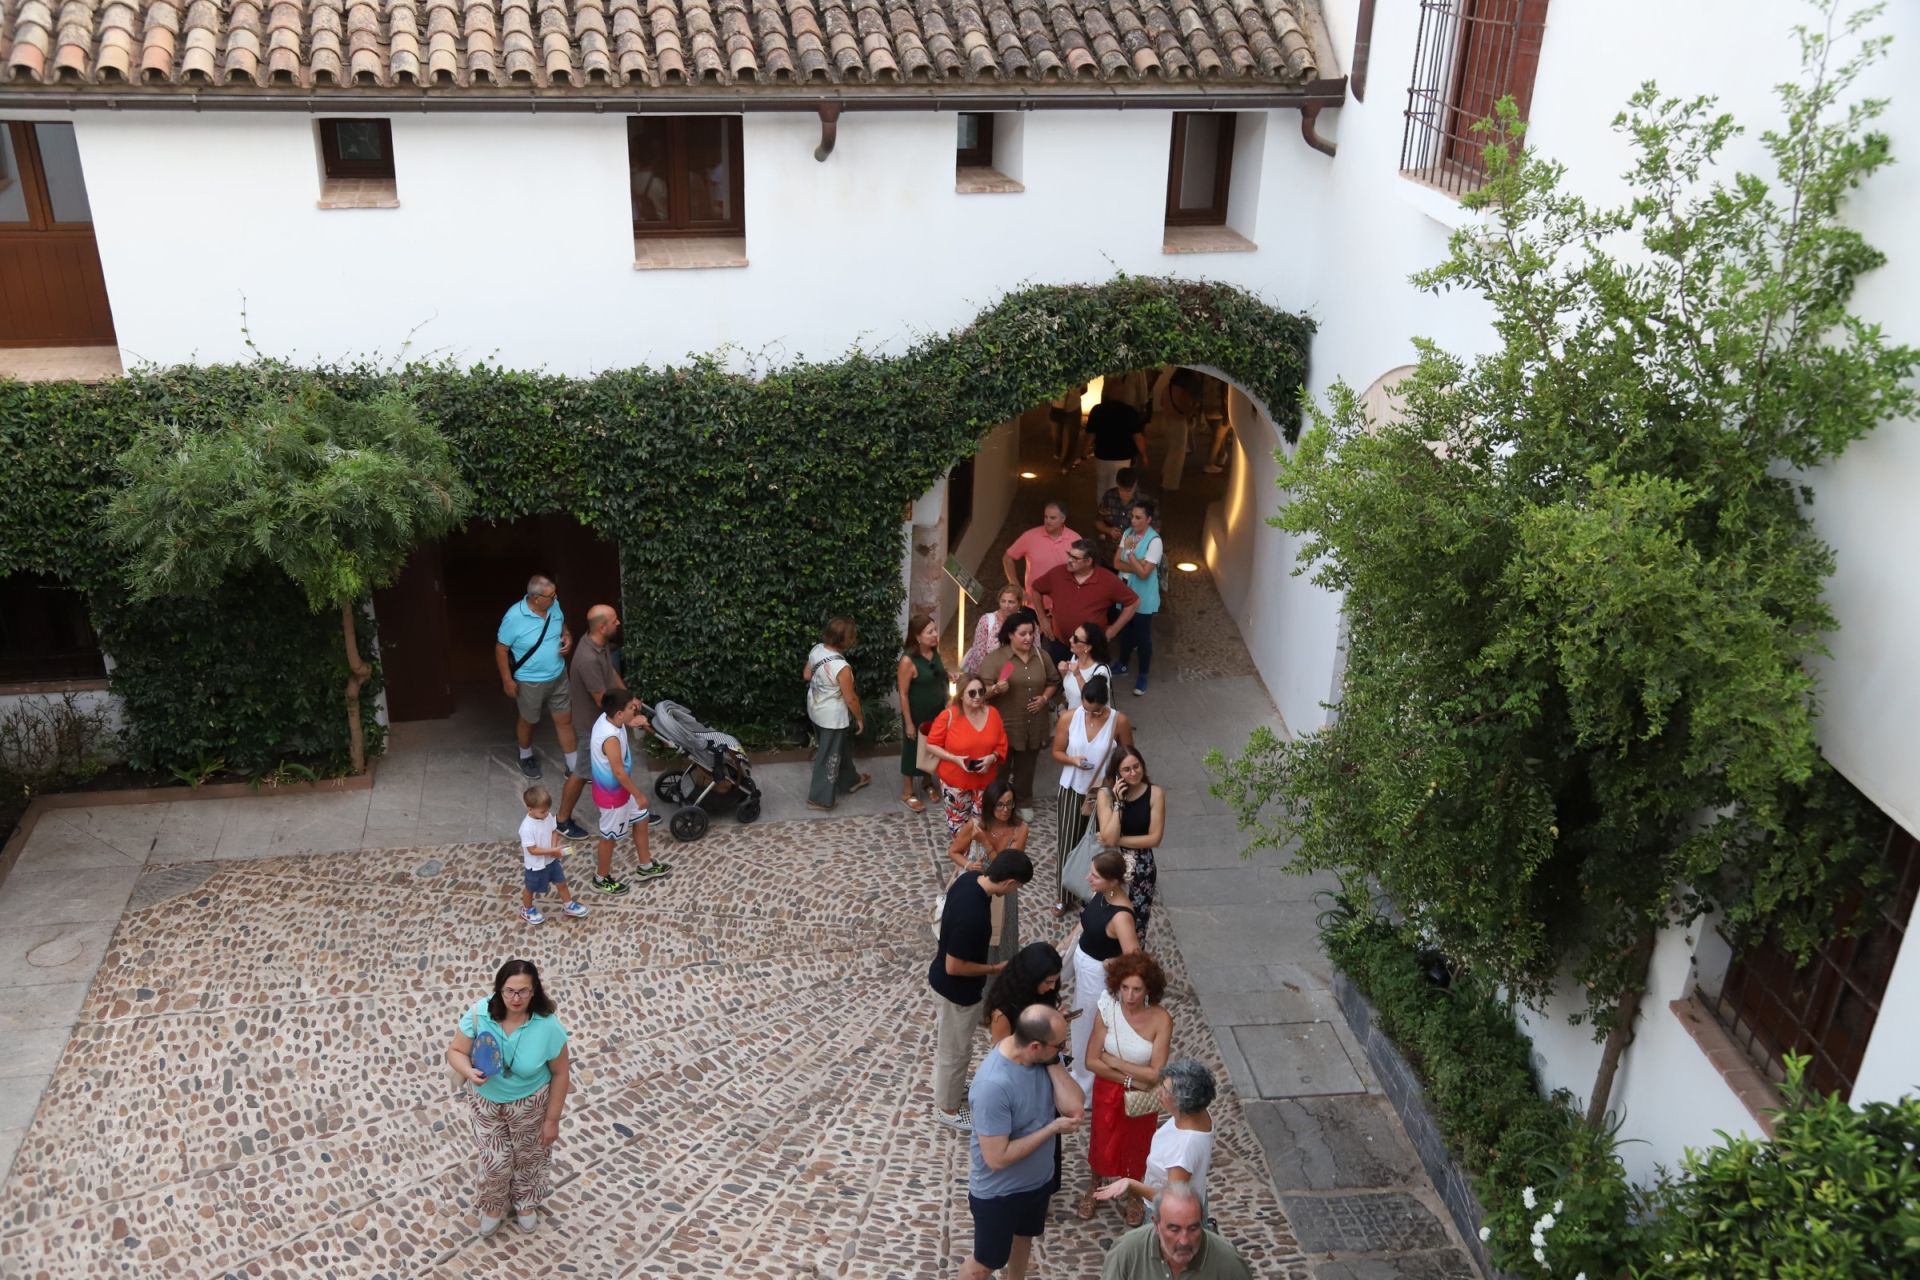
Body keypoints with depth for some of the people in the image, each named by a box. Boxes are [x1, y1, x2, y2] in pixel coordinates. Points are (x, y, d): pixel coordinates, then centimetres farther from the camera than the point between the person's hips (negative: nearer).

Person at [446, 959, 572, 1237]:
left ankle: (525, 1202, 56)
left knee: (528, 1157, 24)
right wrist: (468, 1071, -37)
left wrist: (552, 1120, -10)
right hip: (486, 1102, 1)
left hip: (530, 1105, -1)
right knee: (494, 1162, 18)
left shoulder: (548, 1026, -29)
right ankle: (493, 1205, 51)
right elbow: (455, 1051, -14)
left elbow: (560, 1073, -16)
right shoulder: (479, 1014, -26)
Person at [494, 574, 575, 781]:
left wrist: (567, 637, -11)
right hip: (530, 682, -4)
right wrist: (507, 680, -13)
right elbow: (501, 649, -17)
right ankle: (526, 756, 48)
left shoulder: (554, 606, -11)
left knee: (565, 720, 13)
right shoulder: (514, 617, -28)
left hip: (558, 676, 4)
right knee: (528, 721, 20)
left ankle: (574, 766, 27)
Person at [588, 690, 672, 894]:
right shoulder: (610, 738, -37)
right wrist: (638, 795, -17)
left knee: (641, 820, 23)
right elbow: (619, 772, -28)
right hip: (611, 792, -9)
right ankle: (602, 879, 34)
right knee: (610, 836, 12)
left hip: (619, 787, 9)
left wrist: (635, 720, -8)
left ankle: (645, 867, 41)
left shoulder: (607, 717, -10)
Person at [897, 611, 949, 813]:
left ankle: (927, 781, 44)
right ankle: (907, 793, 25)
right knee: (913, 750, 9)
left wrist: (946, 705, 10)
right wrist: (909, 723, -16)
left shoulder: (935, 653, -4)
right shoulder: (908, 661, -25)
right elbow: (903, 694, -19)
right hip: (917, 715, -6)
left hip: (937, 712, 6)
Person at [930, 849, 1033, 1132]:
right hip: (957, 989, -9)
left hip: (942, 980, 9)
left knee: (947, 1040, 30)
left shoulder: (968, 880, -12)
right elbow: (954, 967, -29)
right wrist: (994, 969, -16)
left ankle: (948, 1086, 52)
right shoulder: (972, 916, -39)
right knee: (956, 1049, 14)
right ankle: (946, 1108, 35)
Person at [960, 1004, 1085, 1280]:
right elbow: (997, 1158, -32)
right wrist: (1052, 1128, -26)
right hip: (999, 1193, -7)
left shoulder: (1044, 1057, -16)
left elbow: (1075, 1107, -19)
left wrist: (1053, 1062, -27)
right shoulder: (993, 1085, -38)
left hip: (1037, 1179, 7)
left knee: (1023, 1236, 33)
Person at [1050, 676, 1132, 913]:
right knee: (1067, 842, 8)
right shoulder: (1068, 719, -13)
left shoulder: (1119, 722, -16)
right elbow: (1057, 752, -2)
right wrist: (1073, 760, -23)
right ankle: (1062, 895, 25)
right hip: (1072, 790, 1)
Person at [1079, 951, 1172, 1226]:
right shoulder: (1106, 1010, -22)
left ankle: (1134, 1194, 50)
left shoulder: (1161, 1020, -26)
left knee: (1137, 1145, 21)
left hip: (1142, 1095, -1)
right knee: (1102, 1142, 20)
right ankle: (1094, 1185, 52)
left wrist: (1115, 1062, -20)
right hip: (1108, 1091, 1)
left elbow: (1156, 1073, -23)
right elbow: (1092, 1061, -16)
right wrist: (1129, 1078, -21)